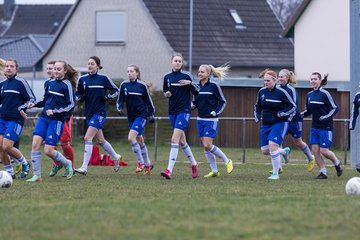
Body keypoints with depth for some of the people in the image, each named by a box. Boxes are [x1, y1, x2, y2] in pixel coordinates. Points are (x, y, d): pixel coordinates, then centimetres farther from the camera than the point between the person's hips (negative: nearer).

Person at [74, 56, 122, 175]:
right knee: (100, 140, 15)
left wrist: (107, 96, -11)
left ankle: (84, 167, -17)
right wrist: (79, 97, -8)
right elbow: (78, 94, 14)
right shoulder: (83, 79, 5)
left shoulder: (103, 78, -4)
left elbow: (116, 90, 6)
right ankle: (116, 157, 40)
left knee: (88, 138, -16)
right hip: (89, 112, 6)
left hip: (100, 112, -6)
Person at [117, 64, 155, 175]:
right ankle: (147, 164, 27)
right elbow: (120, 100, 9)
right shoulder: (124, 85, 3)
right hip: (131, 116, 5)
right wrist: (120, 108, -10)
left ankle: (141, 162, -10)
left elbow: (148, 100, 4)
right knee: (140, 141, 13)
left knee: (131, 138, -20)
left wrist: (151, 114, 5)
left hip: (141, 115, -5)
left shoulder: (142, 86, -5)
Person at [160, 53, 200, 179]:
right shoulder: (167, 77, 7)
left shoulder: (186, 76, -6)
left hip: (184, 110, -6)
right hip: (172, 111, 6)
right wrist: (166, 94, -2)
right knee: (182, 141, 14)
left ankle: (169, 170, -22)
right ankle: (194, 164, 34)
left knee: (175, 139, -17)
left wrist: (190, 83, -19)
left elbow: (197, 92, -1)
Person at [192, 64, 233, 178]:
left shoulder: (213, 86, -9)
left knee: (207, 145, -14)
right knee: (205, 146, 4)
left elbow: (223, 102, -4)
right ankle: (214, 171, 13)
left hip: (211, 120, -6)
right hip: (200, 120, 6)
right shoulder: (197, 86, 7)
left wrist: (216, 112, -16)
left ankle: (227, 161, 5)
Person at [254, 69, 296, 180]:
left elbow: (293, 106, -6)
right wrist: (257, 116, 2)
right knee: (265, 151, 5)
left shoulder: (281, 92, -13)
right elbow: (258, 106, 19)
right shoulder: (262, 92, 3)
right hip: (265, 124, 6)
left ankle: (275, 174, -9)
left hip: (279, 123, -6)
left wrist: (282, 113, -20)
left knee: (272, 146, -21)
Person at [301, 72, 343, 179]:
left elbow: (335, 108, -9)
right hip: (315, 127, 6)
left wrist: (326, 117, -22)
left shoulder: (325, 94, -12)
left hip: (325, 127, -6)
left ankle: (337, 163, 20)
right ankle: (322, 172, 6)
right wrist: (300, 115, 0)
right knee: (315, 149, -3)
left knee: (324, 150, -8)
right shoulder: (309, 95, 8)